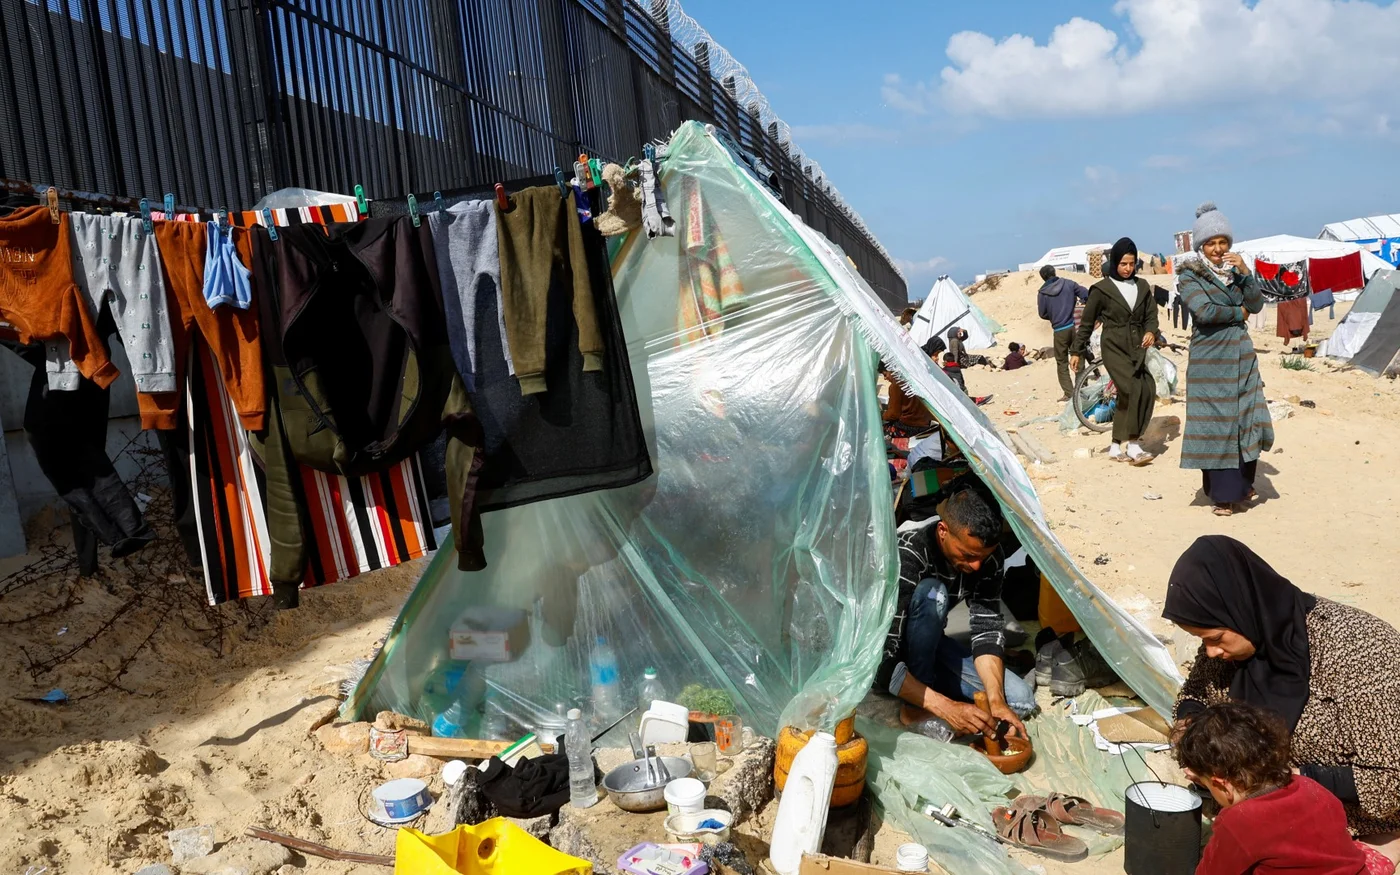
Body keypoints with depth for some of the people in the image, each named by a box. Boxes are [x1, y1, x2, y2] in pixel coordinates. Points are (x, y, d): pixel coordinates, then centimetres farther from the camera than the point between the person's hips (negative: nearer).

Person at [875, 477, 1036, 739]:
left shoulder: (988, 555, -17)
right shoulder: (906, 556, -36)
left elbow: (987, 628, -14)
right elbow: (880, 659, -38)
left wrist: (996, 701, -28)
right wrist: (944, 707, -41)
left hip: (927, 644, 6)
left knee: (1020, 700, -10)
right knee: (931, 594, -36)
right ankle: (917, 707, -21)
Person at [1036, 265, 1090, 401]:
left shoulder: (1042, 292, -5)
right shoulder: (1068, 283, 1)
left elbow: (1043, 314, -1)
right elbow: (1086, 294, -4)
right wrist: (1078, 301, 17)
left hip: (1060, 330, -2)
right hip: (1074, 326, 3)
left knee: (1062, 363, 6)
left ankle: (1069, 393, -1)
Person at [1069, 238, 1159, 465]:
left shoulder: (1142, 286, 11)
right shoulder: (1102, 289, -2)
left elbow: (1151, 315, 12)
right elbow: (1087, 322, 2)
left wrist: (1151, 332, -9)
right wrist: (1076, 351, 2)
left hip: (1137, 348, 5)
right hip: (1114, 347, -5)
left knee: (1126, 397, 5)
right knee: (1134, 389, -20)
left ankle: (1116, 447, 15)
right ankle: (1133, 446, -16)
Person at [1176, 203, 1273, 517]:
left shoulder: (1235, 270, 11)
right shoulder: (1189, 274, -4)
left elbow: (1256, 305, 3)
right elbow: (1203, 311, -17)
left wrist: (1245, 273, -9)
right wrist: (1238, 312, -5)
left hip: (1241, 356, 5)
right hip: (1210, 359, -5)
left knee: (1247, 420, 6)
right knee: (1216, 424, -2)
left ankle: (1241, 484, 23)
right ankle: (1223, 494, 6)